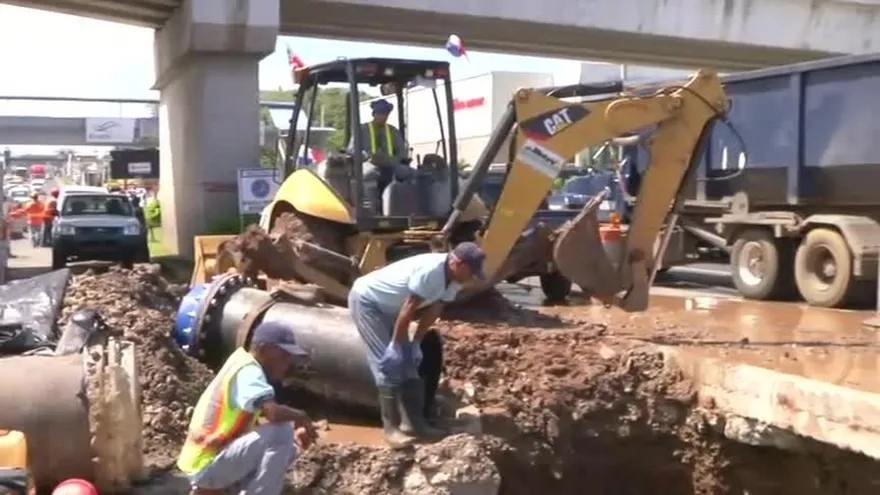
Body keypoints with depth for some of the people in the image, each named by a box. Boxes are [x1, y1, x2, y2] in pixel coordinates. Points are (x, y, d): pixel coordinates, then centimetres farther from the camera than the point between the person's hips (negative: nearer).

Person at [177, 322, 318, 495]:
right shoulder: (247, 371, -19)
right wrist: (301, 417, -14)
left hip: (210, 459, 10)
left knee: (290, 446, 14)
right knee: (282, 434, -23)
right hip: (207, 466, -10)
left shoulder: (245, 364, 10)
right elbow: (273, 412, -35)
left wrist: (296, 425, 2)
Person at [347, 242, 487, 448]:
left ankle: (412, 422, 11)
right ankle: (391, 428, -9)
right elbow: (408, 309, -30)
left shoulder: (453, 278, -7)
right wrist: (396, 345, -22)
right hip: (366, 300, -9)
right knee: (390, 363, -14)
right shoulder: (430, 271, -34)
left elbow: (434, 311, -2)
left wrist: (416, 343, -4)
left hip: (390, 307, 9)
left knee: (408, 363, 6)